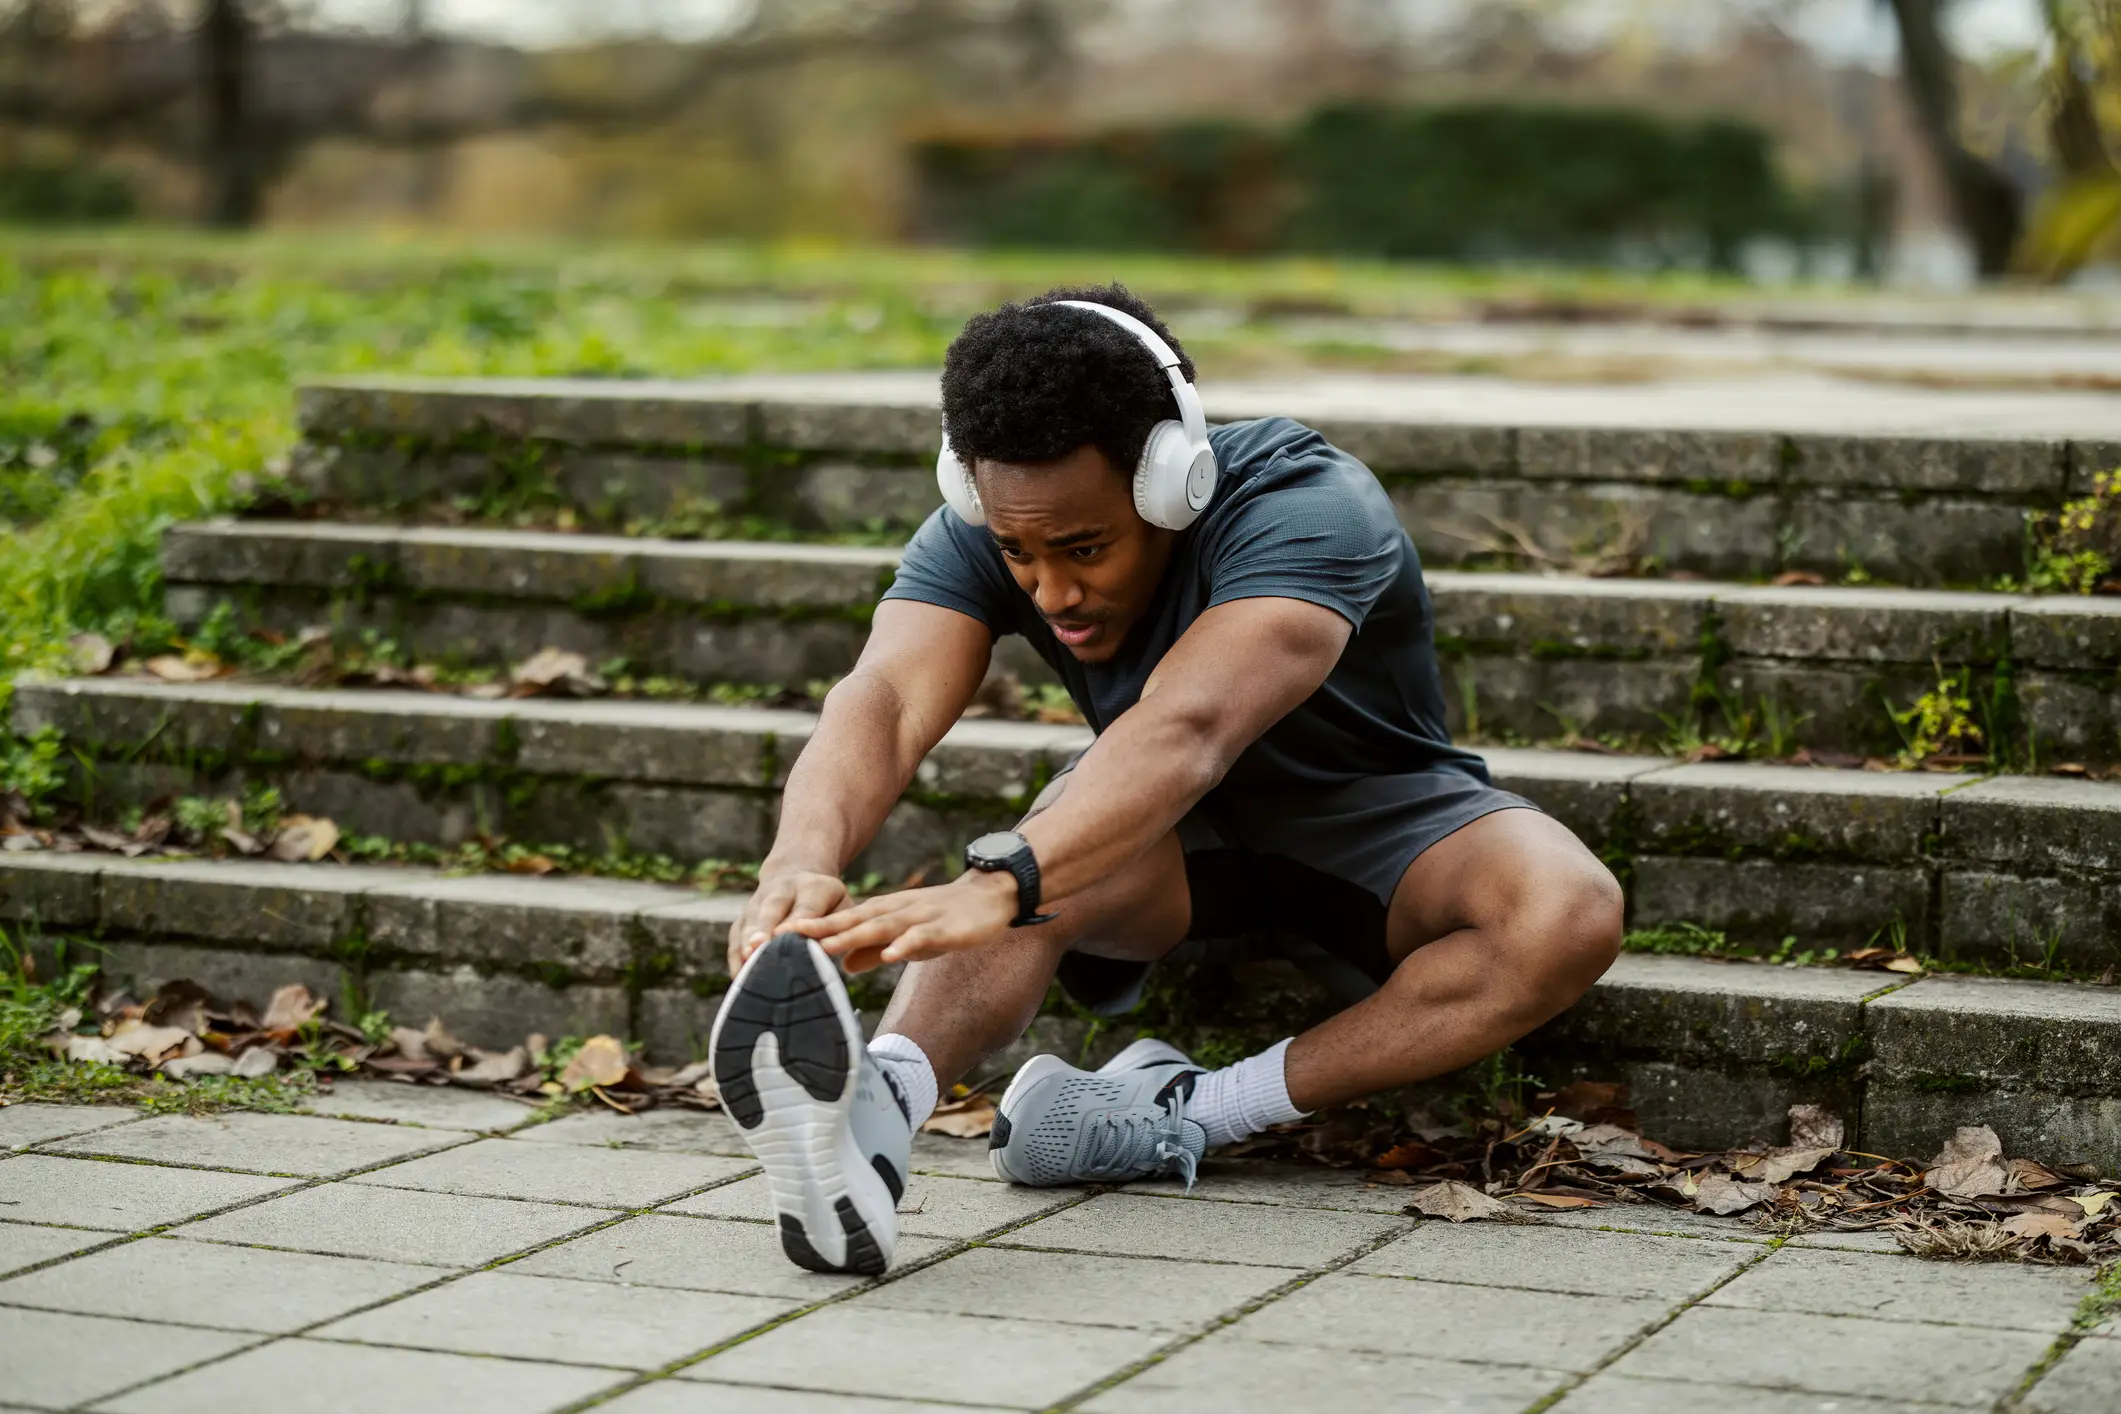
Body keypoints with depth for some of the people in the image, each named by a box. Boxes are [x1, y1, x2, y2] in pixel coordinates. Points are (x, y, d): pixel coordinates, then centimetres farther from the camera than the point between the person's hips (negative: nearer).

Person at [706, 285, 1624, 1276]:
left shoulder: (1304, 511, -33)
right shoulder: (983, 536, -19)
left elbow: (1186, 730, -51)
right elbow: (884, 703, -37)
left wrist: (996, 886, -67)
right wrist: (802, 865, -60)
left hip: (1373, 811, -2)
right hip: (1169, 828, 2)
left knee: (1570, 913, -34)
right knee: (1049, 863, -35)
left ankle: (1198, 1114, -35)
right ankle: (876, 1105, -61)